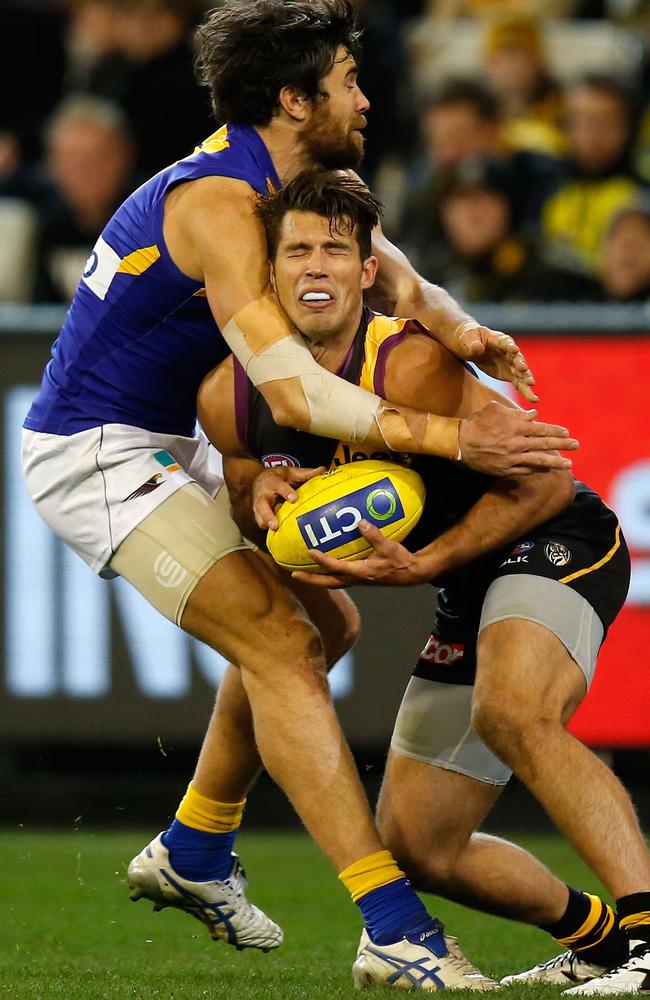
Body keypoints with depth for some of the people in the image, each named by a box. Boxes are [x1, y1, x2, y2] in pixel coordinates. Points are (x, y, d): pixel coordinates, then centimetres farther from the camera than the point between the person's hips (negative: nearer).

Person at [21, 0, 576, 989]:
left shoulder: (310, 186, 7)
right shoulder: (218, 205, -25)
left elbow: (402, 283, 9)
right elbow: (295, 393, -32)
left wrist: (461, 329, -15)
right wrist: (454, 438, -35)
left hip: (162, 447, 10)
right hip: (97, 455, -10)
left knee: (316, 623, 17)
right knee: (281, 644, -18)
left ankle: (191, 854, 29)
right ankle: (395, 929, -23)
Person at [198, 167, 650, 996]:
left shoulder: (411, 367, -26)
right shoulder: (228, 398, -6)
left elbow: (547, 482, -22)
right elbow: (251, 514, 14)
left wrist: (422, 565, -26)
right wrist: (262, 496, -11)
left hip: (558, 546, -8)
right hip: (470, 587, 8)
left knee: (510, 713, -39)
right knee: (416, 847, 10)